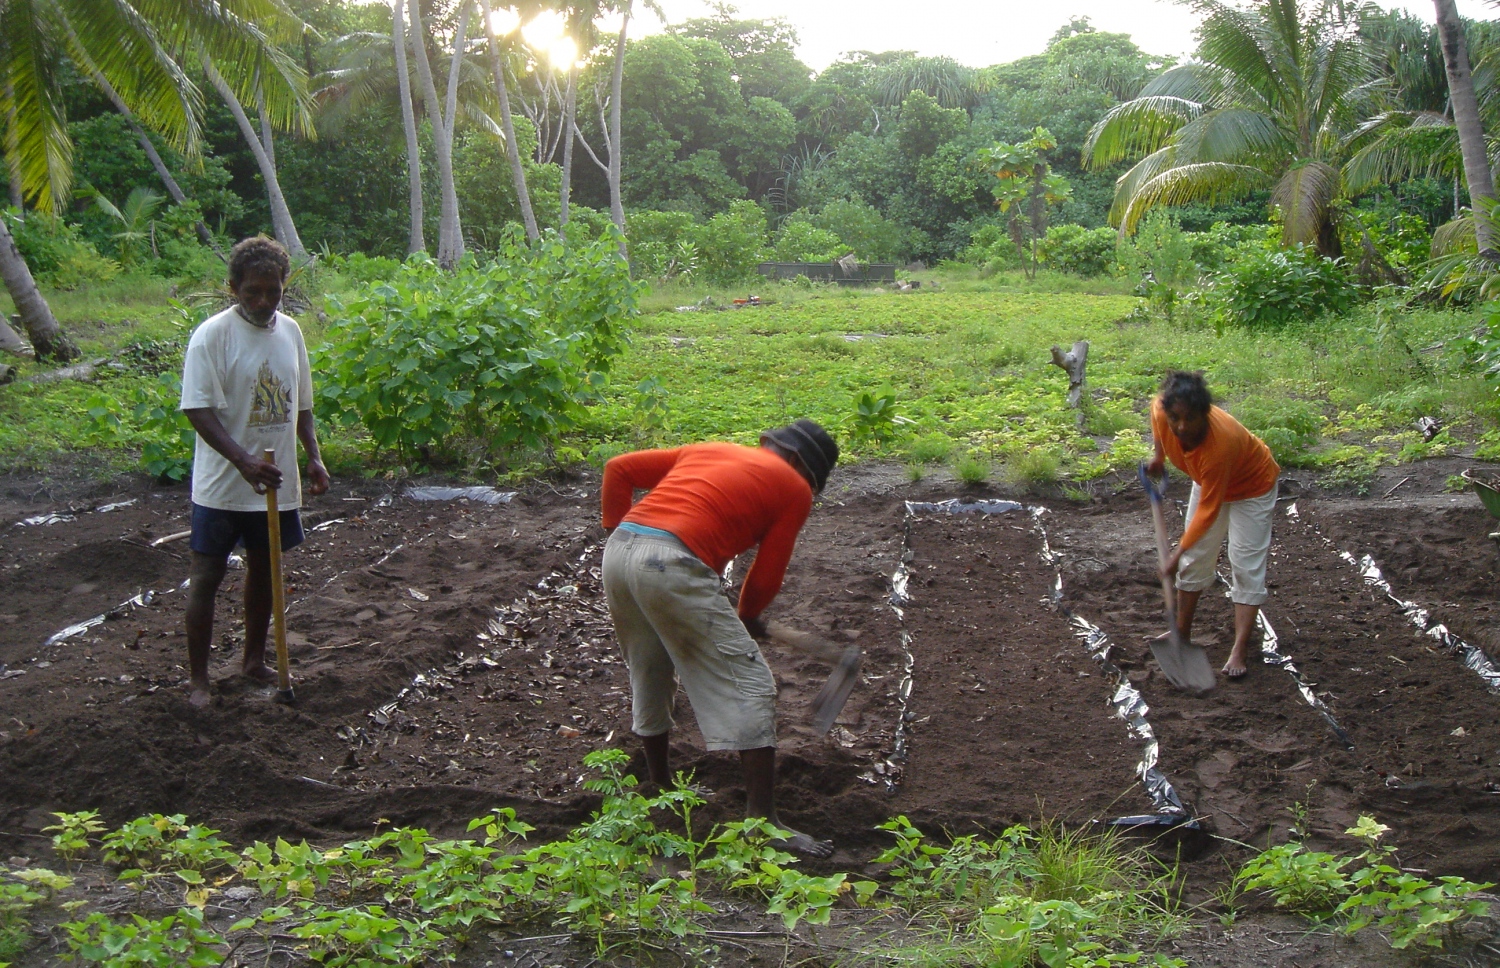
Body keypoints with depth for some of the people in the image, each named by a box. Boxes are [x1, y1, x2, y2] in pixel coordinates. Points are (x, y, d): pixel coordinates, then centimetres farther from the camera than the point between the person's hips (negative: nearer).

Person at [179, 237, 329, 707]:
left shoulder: (290, 331, 5)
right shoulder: (212, 336, -14)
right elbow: (200, 411, -19)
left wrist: (314, 456, 7)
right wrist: (244, 461, -30)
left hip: (277, 483, 6)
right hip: (222, 486, -6)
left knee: (264, 569, 17)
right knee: (207, 577, 0)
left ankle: (254, 660, 33)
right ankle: (198, 678, 8)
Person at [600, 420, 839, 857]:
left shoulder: (706, 450, 28)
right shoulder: (793, 488, 12)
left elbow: (618, 469, 24)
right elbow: (767, 573, 10)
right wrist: (748, 618, 28)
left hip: (617, 553, 7)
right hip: (673, 566, -7)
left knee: (648, 676, 26)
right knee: (750, 686, 2)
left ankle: (660, 788, 41)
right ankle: (763, 821, 0)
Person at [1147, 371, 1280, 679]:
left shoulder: (1221, 443, -44)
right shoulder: (1160, 409, -31)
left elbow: (1209, 509, -34)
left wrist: (1178, 553, -29)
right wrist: (1159, 457, 4)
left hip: (1252, 487, -6)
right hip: (1207, 480, 6)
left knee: (1247, 566, -7)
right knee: (1195, 558, 9)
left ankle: (1239, 651, -6)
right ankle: (1183, 633, 20)